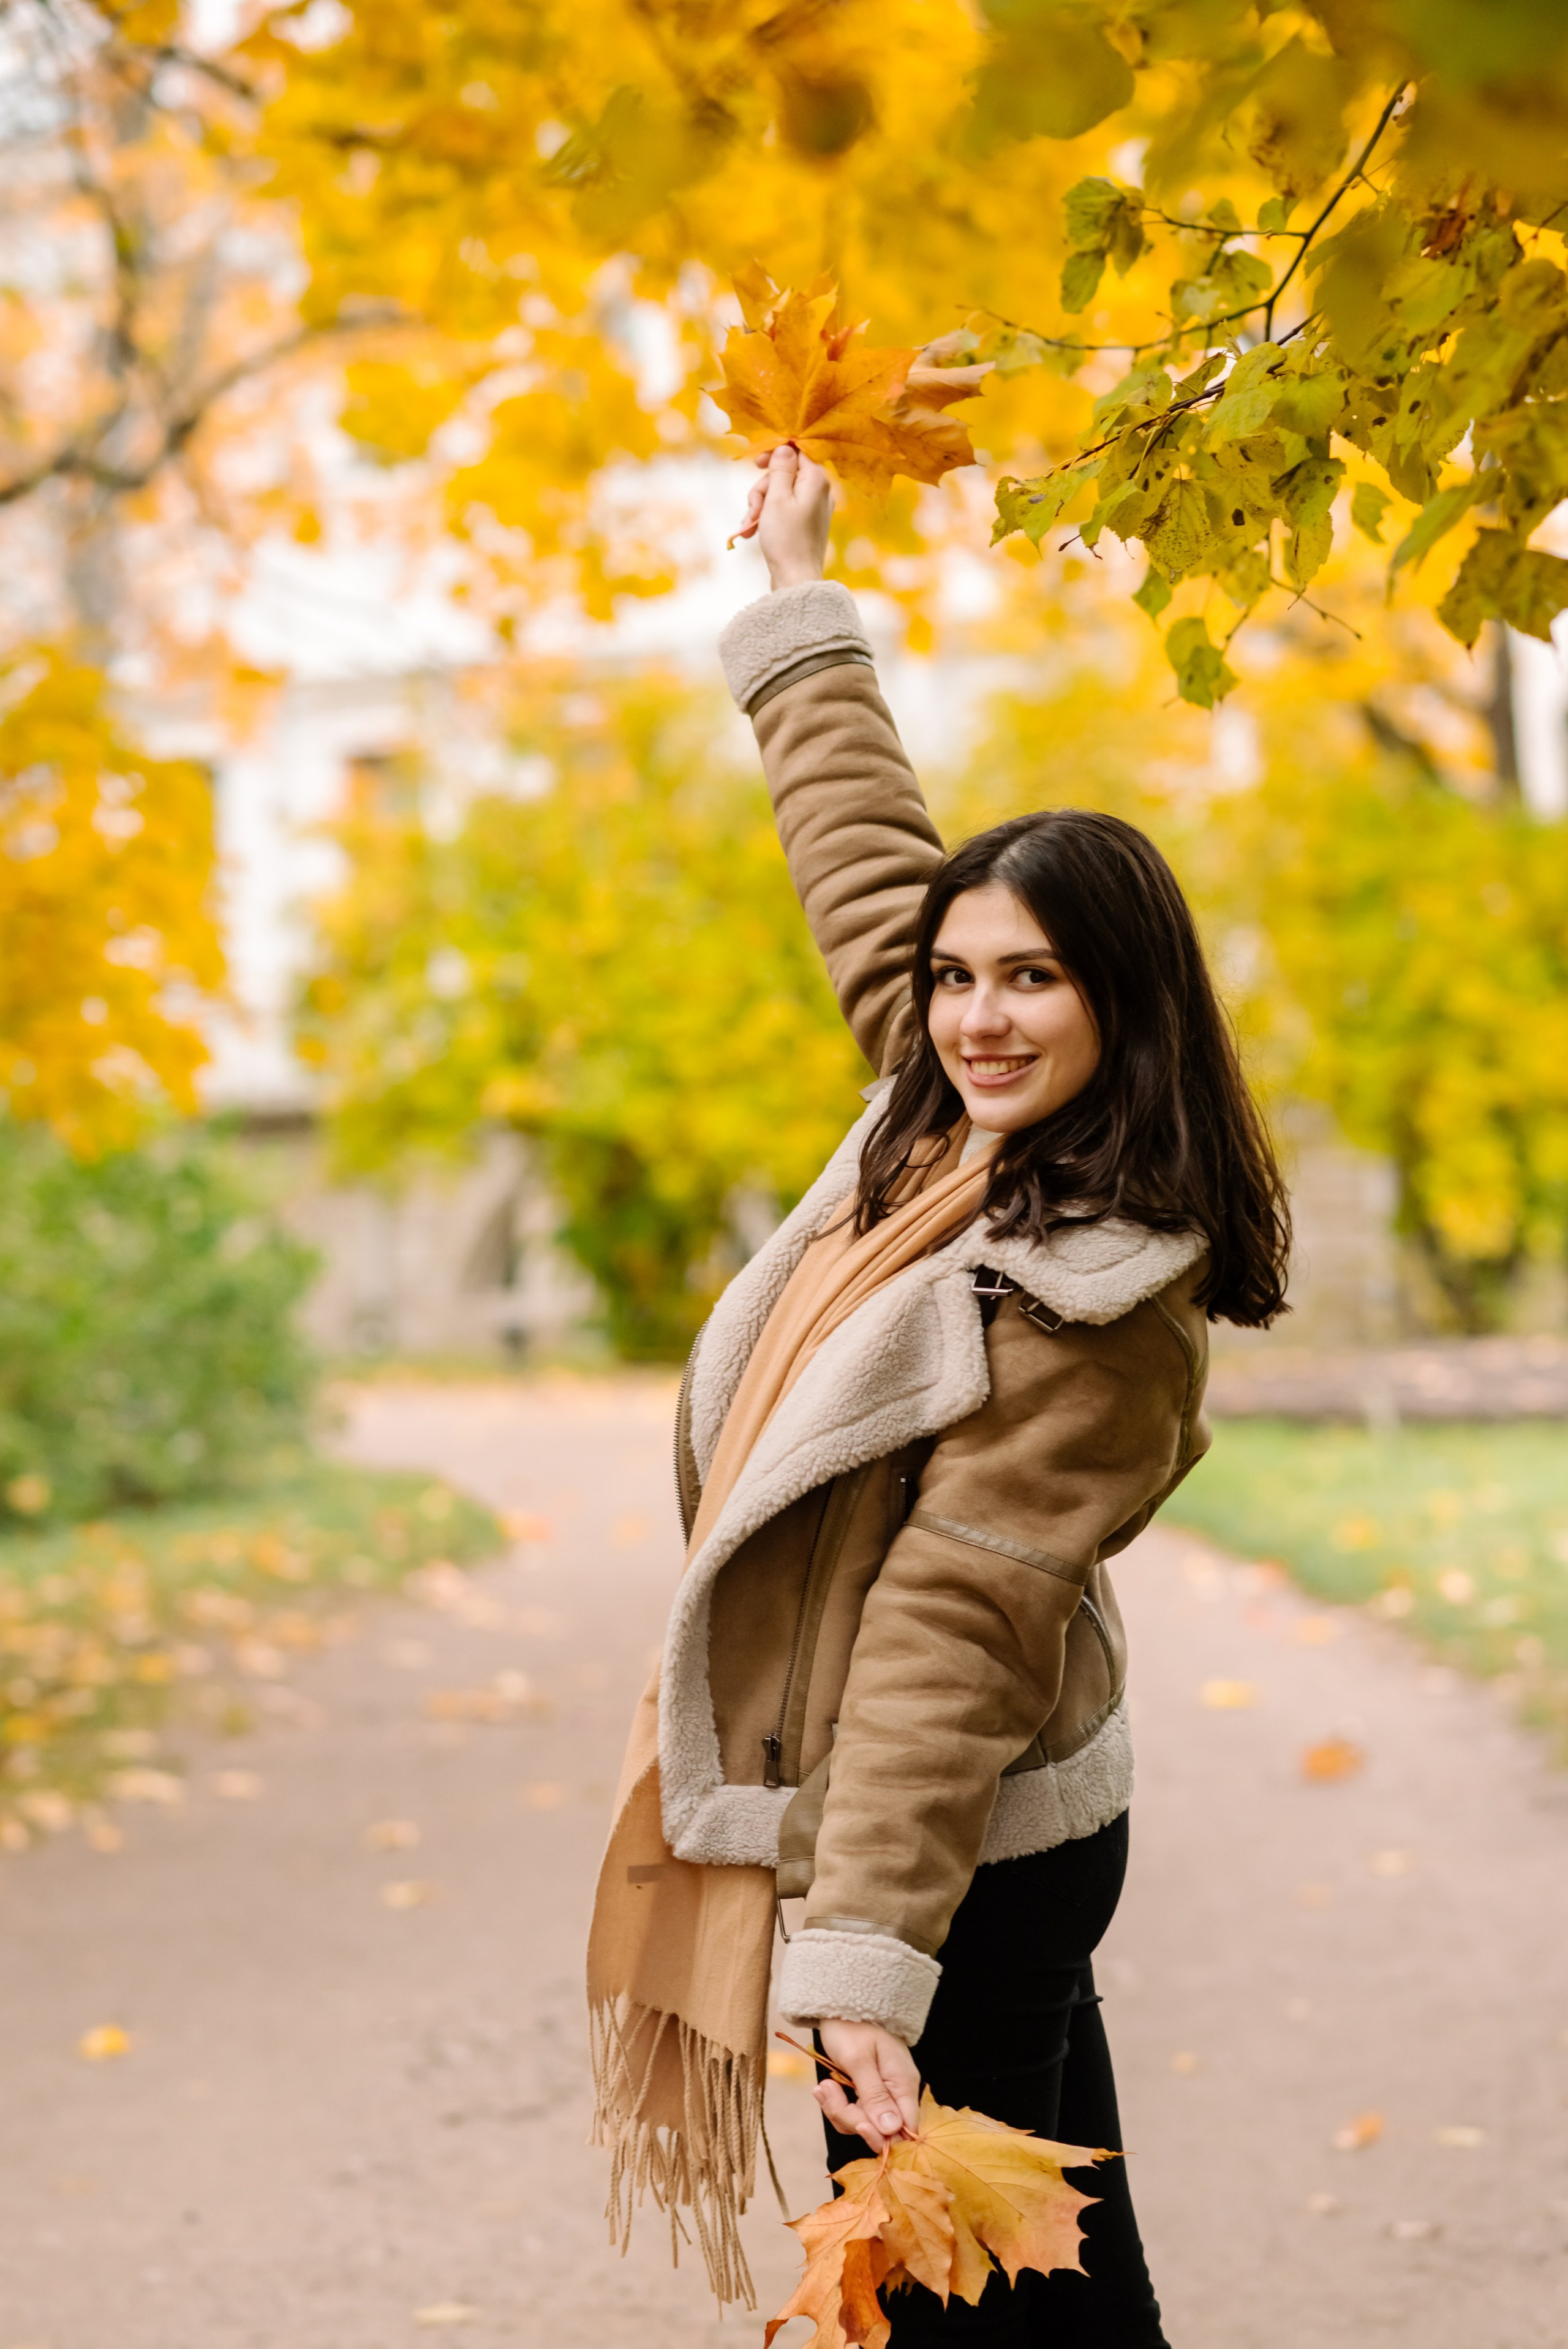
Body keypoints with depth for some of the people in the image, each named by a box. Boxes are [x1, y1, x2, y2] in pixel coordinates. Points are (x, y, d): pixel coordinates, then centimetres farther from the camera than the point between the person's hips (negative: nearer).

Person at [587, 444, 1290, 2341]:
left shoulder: (1105, 1308, -21)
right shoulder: (953, 1118, 3)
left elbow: (957, 1620, -27)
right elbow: (867, 859, 16)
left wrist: (868, 1955, -29)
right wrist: (799, 589, 26)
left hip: (970, 1850, -9)